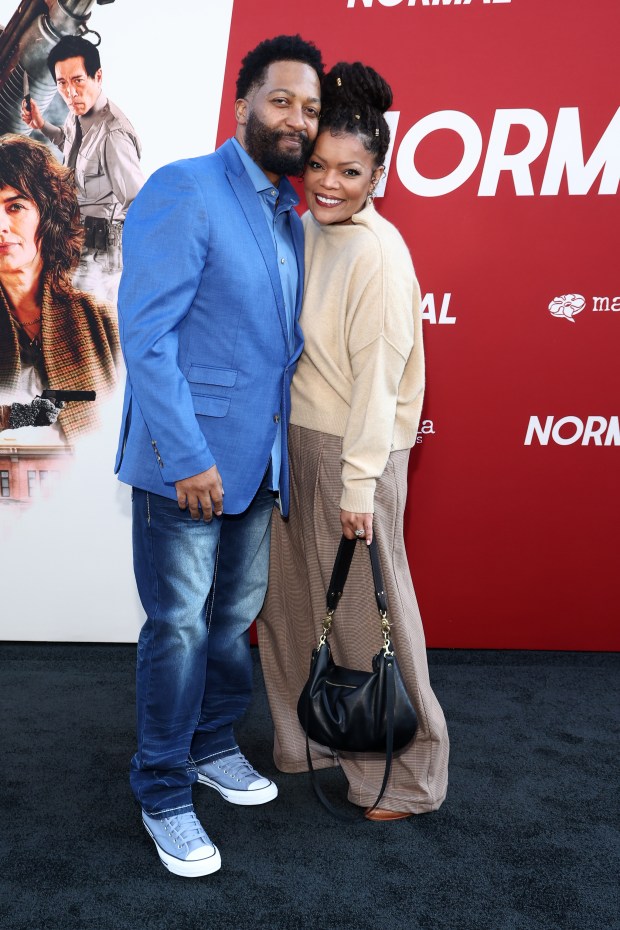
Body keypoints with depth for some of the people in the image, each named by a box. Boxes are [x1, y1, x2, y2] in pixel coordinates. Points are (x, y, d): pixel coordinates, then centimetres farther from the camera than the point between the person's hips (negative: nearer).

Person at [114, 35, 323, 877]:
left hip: (260, 461, 7)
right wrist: (188, 457, -20)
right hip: (188, 462, -7)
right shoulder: (183, 191, -10)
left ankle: (214, 746, 39)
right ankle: (163, 794, 23)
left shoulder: (291, 215, 13)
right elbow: (145, 334, -17)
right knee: (180, 628, 4)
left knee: (234, 618, 18)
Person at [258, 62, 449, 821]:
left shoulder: (377, 253, -15)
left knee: (364, 609, 4)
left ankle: (406, 774, 25)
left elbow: (377, 376, -17)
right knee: (289, 599, 16)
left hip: (353, 450, -8)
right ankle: (307, 739, 38)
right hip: (292, 442, 8)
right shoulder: (302, 230, 8)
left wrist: (359, 483, -17)